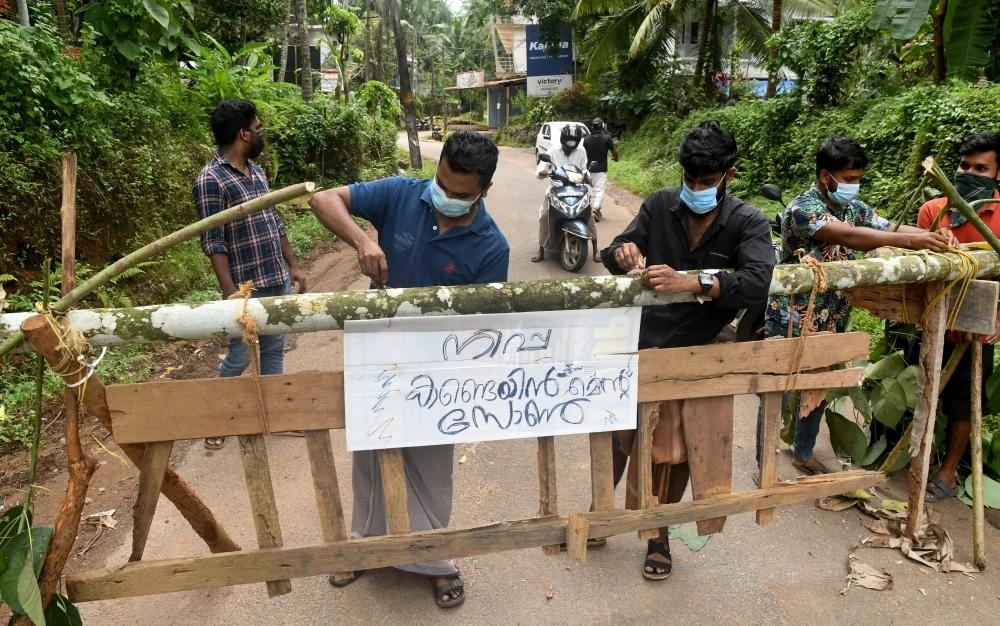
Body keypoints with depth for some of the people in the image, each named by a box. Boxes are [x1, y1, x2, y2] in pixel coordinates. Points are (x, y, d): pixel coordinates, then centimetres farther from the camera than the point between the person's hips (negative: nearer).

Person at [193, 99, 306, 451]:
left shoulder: (257, 171, 11)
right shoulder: (211, 180, -14)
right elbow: (213, 243, -17)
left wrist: (292, 266, 16)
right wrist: (231, 293, -21)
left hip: (277, 281, 7)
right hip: (248, 288, -7)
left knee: (274, 350, 15)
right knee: (239, 357, 5)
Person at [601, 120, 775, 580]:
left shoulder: (748, 223, -9)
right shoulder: (660, 205, -3)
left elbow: (757, 283, -25)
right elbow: (613, 254, -3)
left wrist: (693, 282, -39)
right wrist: (622, 253, -28)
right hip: (640, 346, 1)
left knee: (674, 454, 14)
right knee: (615, 438, 13)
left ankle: (658, 534, 37)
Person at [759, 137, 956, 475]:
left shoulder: (854, 208, 7)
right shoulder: (801, 209, -20)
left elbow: (890, 228, 1)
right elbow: (847, 236, -33)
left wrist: (933, 236, -20)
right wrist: (912, 241, -39)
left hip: (830, 323, 8)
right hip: (792, 323, -8)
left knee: (818, 391, 19)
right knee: (777, 396, 2)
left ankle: (803, 453, 38)